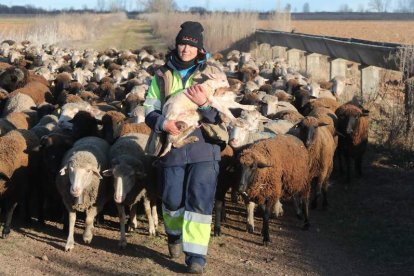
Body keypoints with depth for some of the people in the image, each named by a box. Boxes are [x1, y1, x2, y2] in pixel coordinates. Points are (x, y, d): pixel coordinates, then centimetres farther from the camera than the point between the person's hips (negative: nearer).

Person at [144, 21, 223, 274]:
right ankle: (175, 236, 41)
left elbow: (223, 116, -4)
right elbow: (150, 110, 1)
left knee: (199, 201, -6)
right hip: (172, 148, 2)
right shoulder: (163, 76, 4)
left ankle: (196, 254, -1)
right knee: (173, 200, 12)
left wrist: (204, 104, -23)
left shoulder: (212, 74, 0)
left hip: (203, 148, -2)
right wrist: (163, 123, -19)